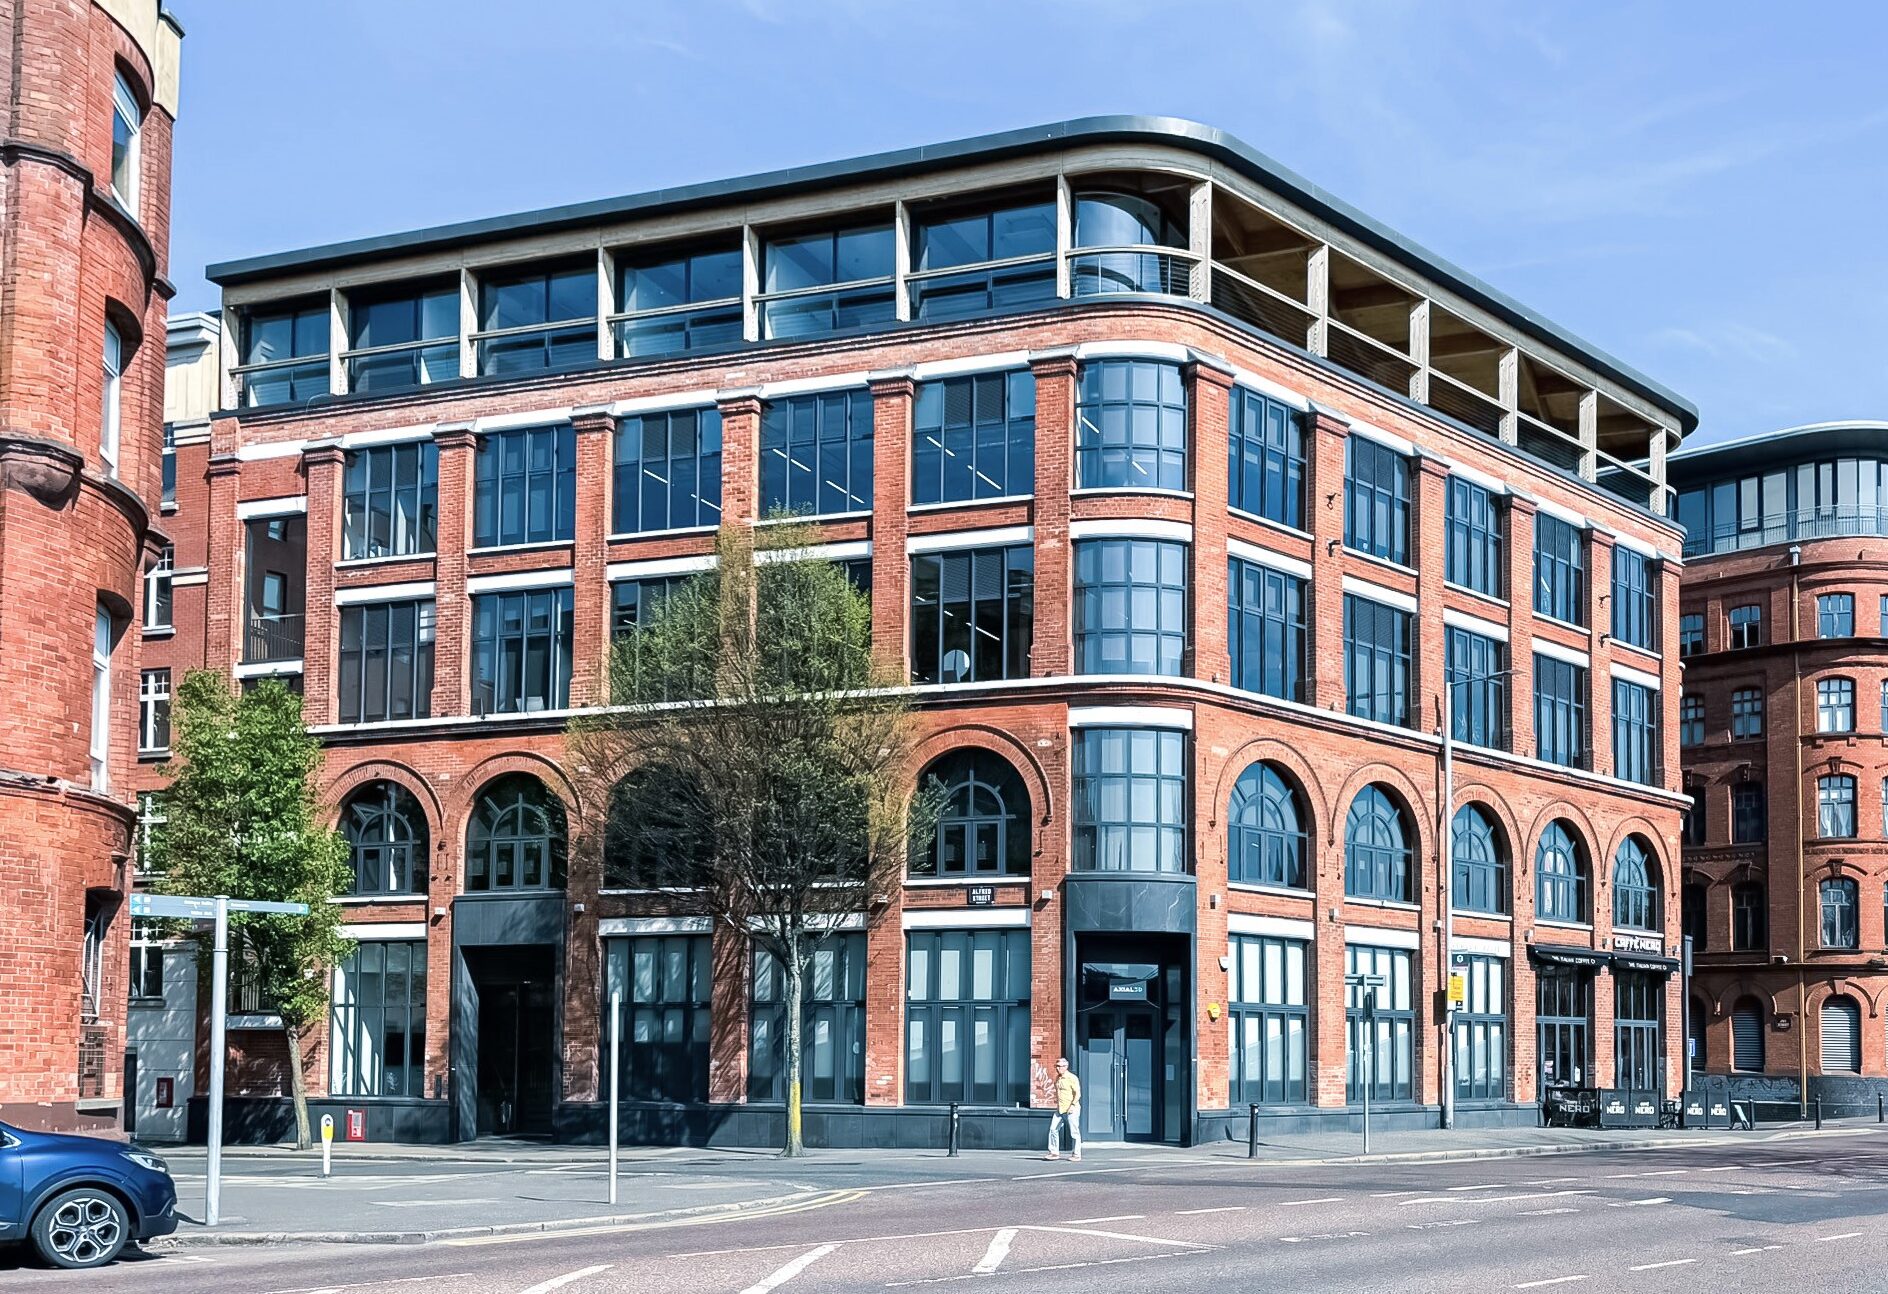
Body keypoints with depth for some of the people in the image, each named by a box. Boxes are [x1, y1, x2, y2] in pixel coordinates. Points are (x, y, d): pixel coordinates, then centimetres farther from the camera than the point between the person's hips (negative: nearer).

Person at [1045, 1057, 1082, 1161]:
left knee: (1074, 1132, -2)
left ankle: (1077, 1155, 5)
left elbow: (1078, 1093, -15)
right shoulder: (1057, 1078, 13)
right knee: (1053, 1129, 2)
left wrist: (1073, 1105, -23)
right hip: (1060, 1109, 8)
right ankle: (1054, 1152, 9)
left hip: (1071, 1110, -8)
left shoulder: (1072, 1078, -11)